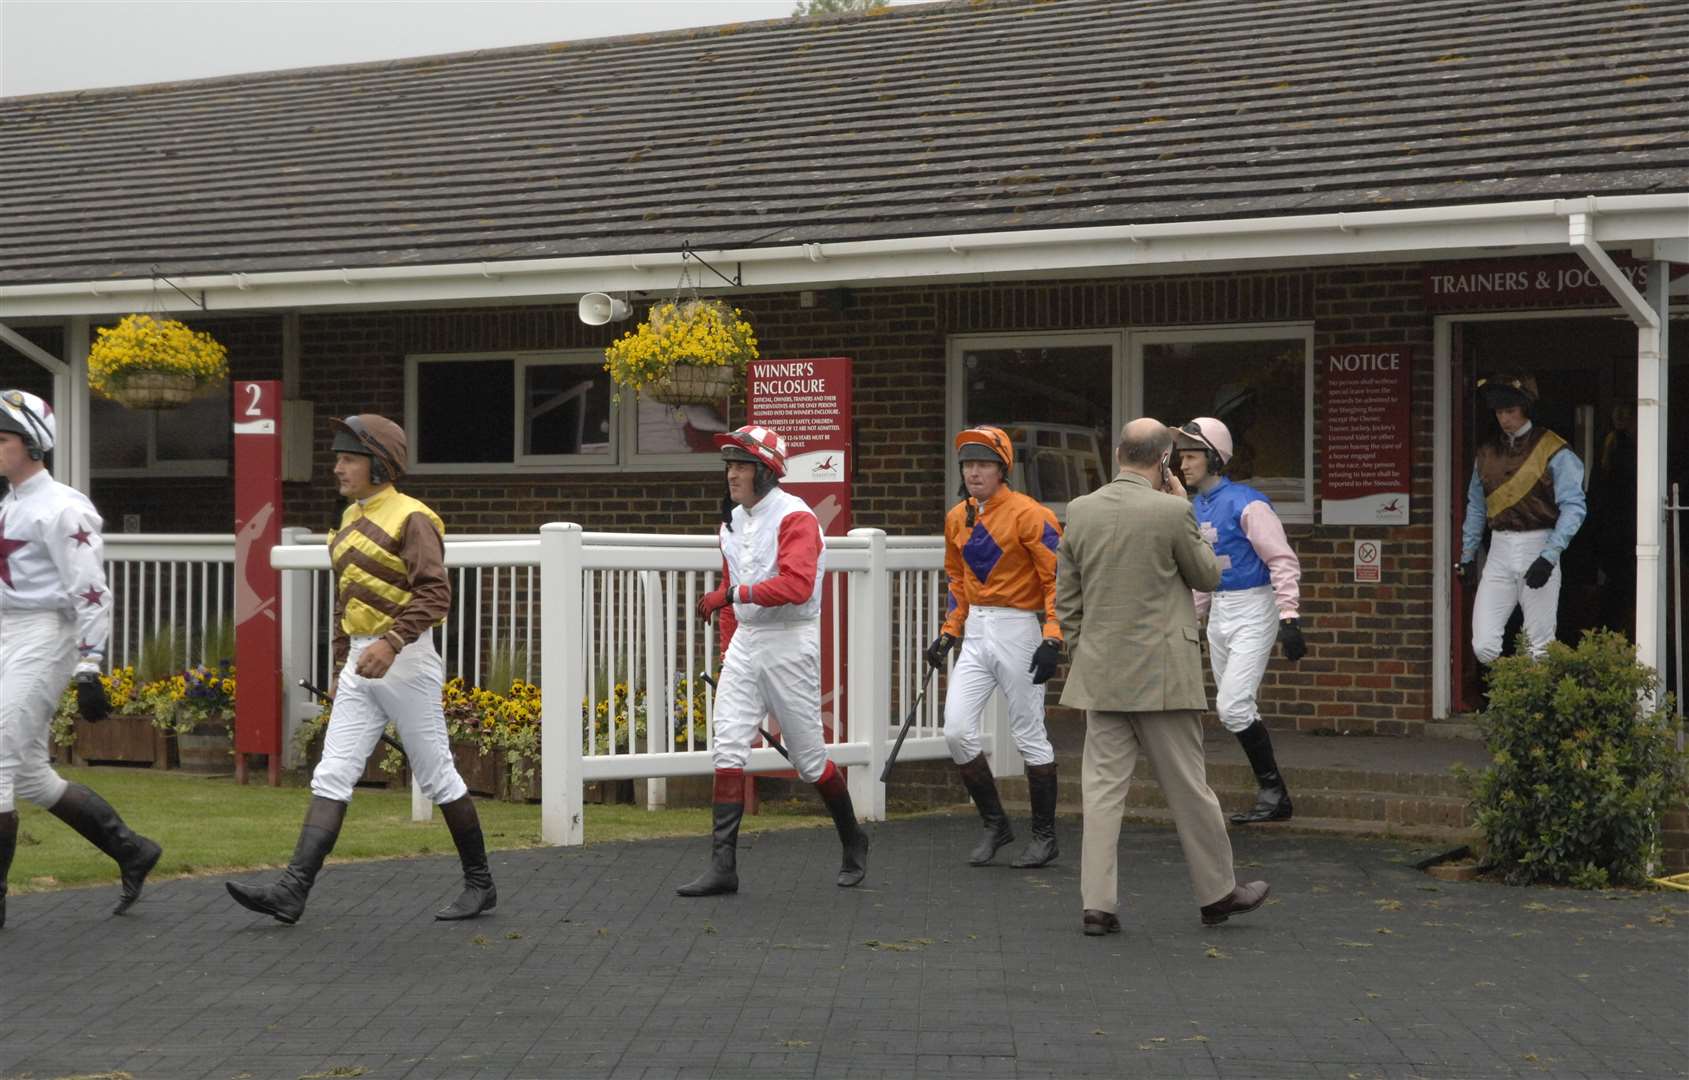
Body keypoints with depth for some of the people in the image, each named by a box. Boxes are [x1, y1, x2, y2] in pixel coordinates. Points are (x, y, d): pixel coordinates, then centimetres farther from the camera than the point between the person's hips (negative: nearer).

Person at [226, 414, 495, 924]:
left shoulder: (410, 518, -11)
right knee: (330, 777, -2)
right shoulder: (351, 519, 15)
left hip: (406, 661, -8)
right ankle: (292, 891, -8)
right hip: (360, 668, 8)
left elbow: (435, 594, -20)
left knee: (436, 776, 2)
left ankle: (479, 883, 16)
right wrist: (341, 665, 21)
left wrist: (391, 643, -30)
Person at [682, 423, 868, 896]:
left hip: (790, 644, -7)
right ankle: (722, 866, -8)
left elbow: (797, 585, -27)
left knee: (809, 759, 3)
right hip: (744, 642, 7)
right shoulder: (731, 523, 13)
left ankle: (852, 842, 27)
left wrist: (732, 594, -31)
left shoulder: (795, 517, -13)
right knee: (727, 748, -7)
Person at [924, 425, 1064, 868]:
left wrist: (1052, 638, -21)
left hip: (1018, 632, -6)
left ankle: (1045, 836, 15)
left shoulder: (1028, 514, -12)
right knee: (957, 731, -3)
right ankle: (994, 824, 13)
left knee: (1029, 736, 2)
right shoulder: (956, 518, 10)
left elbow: (1059, 578, -14)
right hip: (975, 633, 6)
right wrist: (948, 633, 14)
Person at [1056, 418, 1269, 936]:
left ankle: (1098, 904, 2)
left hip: (1101, 676, 4)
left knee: (1103, 787, 5)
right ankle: (1217, 893, 20)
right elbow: (1208, 577, 2)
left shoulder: (1079, 511, 2)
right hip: (1161, 675, -4)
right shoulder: (1170, 512, -13)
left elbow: (1066, 600, 8)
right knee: (1188, 788, 7)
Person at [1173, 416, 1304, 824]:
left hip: (1253, 611, -9)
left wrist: (1288, 617, -25)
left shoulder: (1245, 504, -16)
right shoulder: (1196, 508, 10)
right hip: (1219, 614, 9)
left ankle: (1271, 788, -2)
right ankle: (1274, 798, 18)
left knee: (1233, 706, -16)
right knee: (1236, 709, 10)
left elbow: (1283, 561, -18)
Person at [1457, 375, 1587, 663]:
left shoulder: (1554, 451, -4)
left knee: (1541, 646, -1)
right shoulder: (1486, 452, 13)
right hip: (1499, 551, 4)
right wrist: (1467, 555, 16)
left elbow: (1573, 507, -10)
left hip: (1538, 548, -4)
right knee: (1483, 646, -7)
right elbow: (1475, 507, 21)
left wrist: (1548, 557, -18)